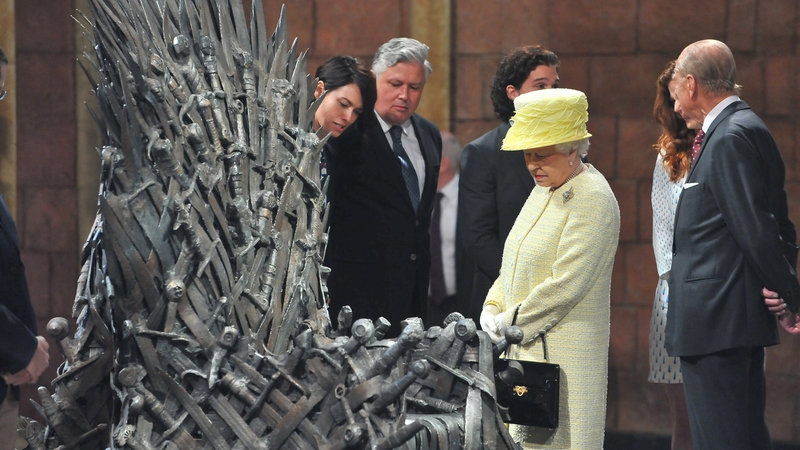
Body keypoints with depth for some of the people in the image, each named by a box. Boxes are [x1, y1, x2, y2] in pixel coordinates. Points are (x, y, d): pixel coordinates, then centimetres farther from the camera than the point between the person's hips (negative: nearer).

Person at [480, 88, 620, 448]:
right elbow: (515, 265, 22)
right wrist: (493, 308, 6)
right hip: (528, 349, 9)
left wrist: (512, 321, -12)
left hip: (565, 354, -9)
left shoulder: (592, 199, -14)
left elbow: (565, 285, -19)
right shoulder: (544, 190, 15)